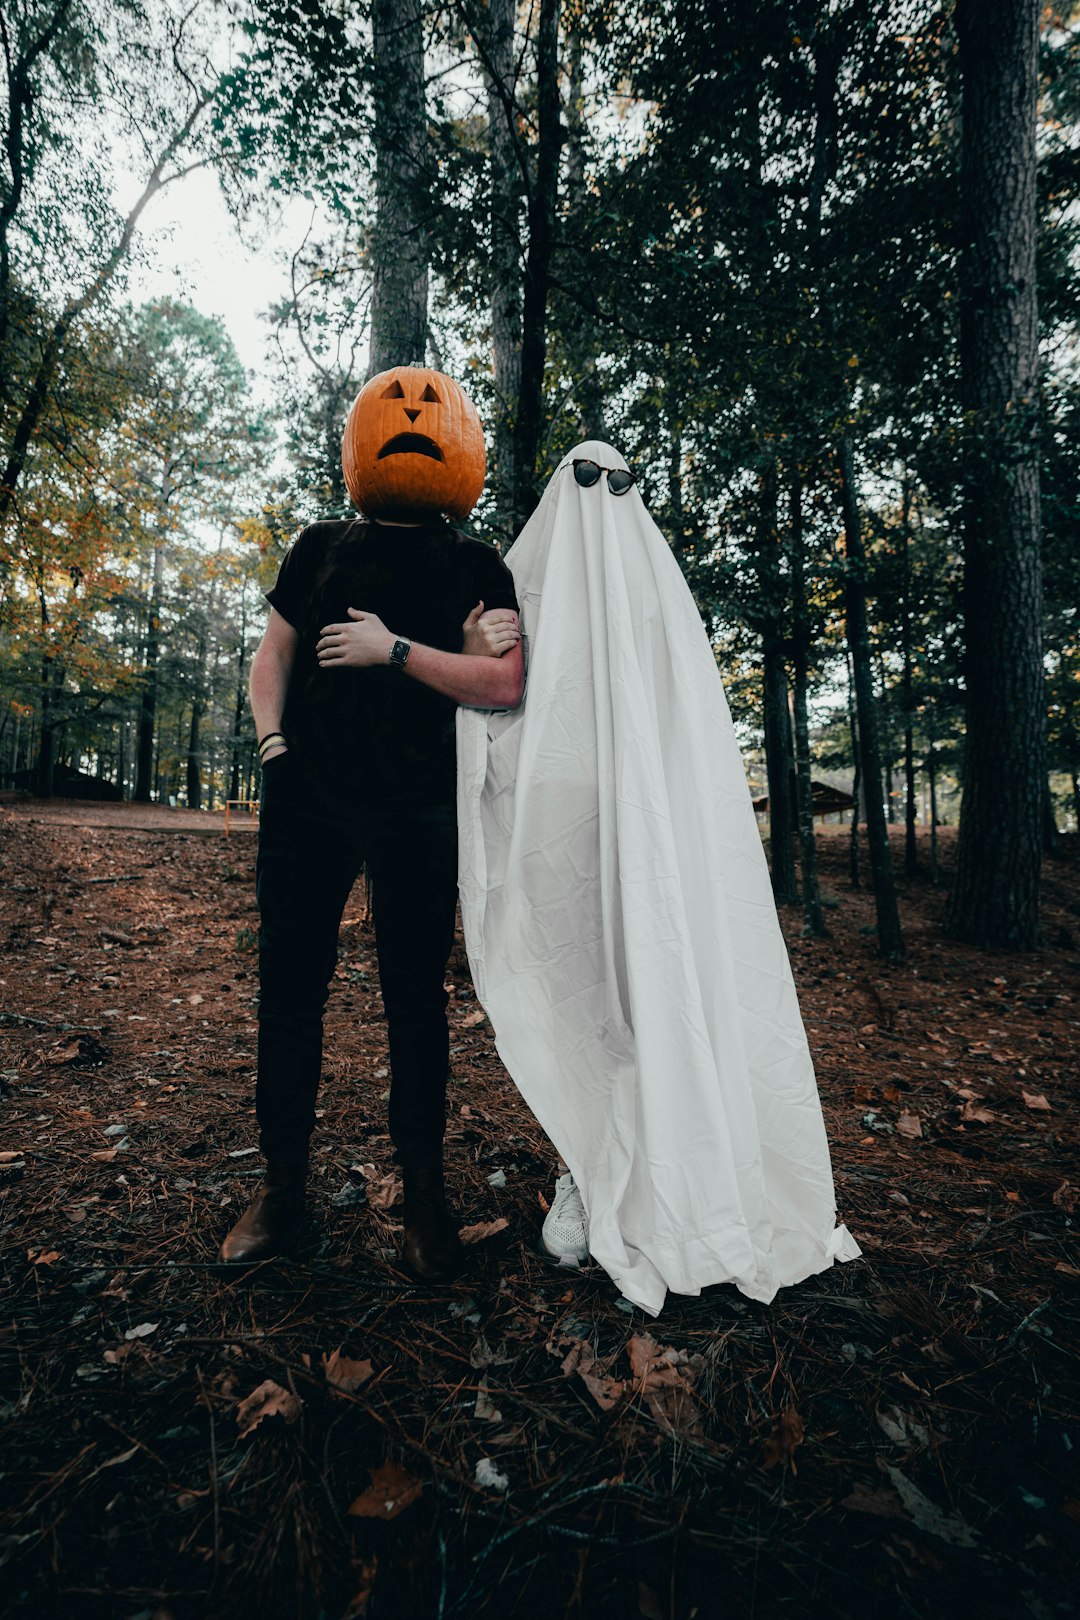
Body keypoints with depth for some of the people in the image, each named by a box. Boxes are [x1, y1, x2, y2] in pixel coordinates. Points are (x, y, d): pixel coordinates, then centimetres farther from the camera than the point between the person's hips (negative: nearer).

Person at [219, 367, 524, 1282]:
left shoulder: (475, 568, 7)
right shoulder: (321, 548, 17)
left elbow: (504, 684, -6)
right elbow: (273, 655, 18)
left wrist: (393, 650, -11)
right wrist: (273, 739, 2)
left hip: (415, 811, -3)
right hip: (306, 800, 3)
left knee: (415, 997, 3)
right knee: (289, 985, 5)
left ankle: (424, 1192, 19)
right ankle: (283, 1189, 21)